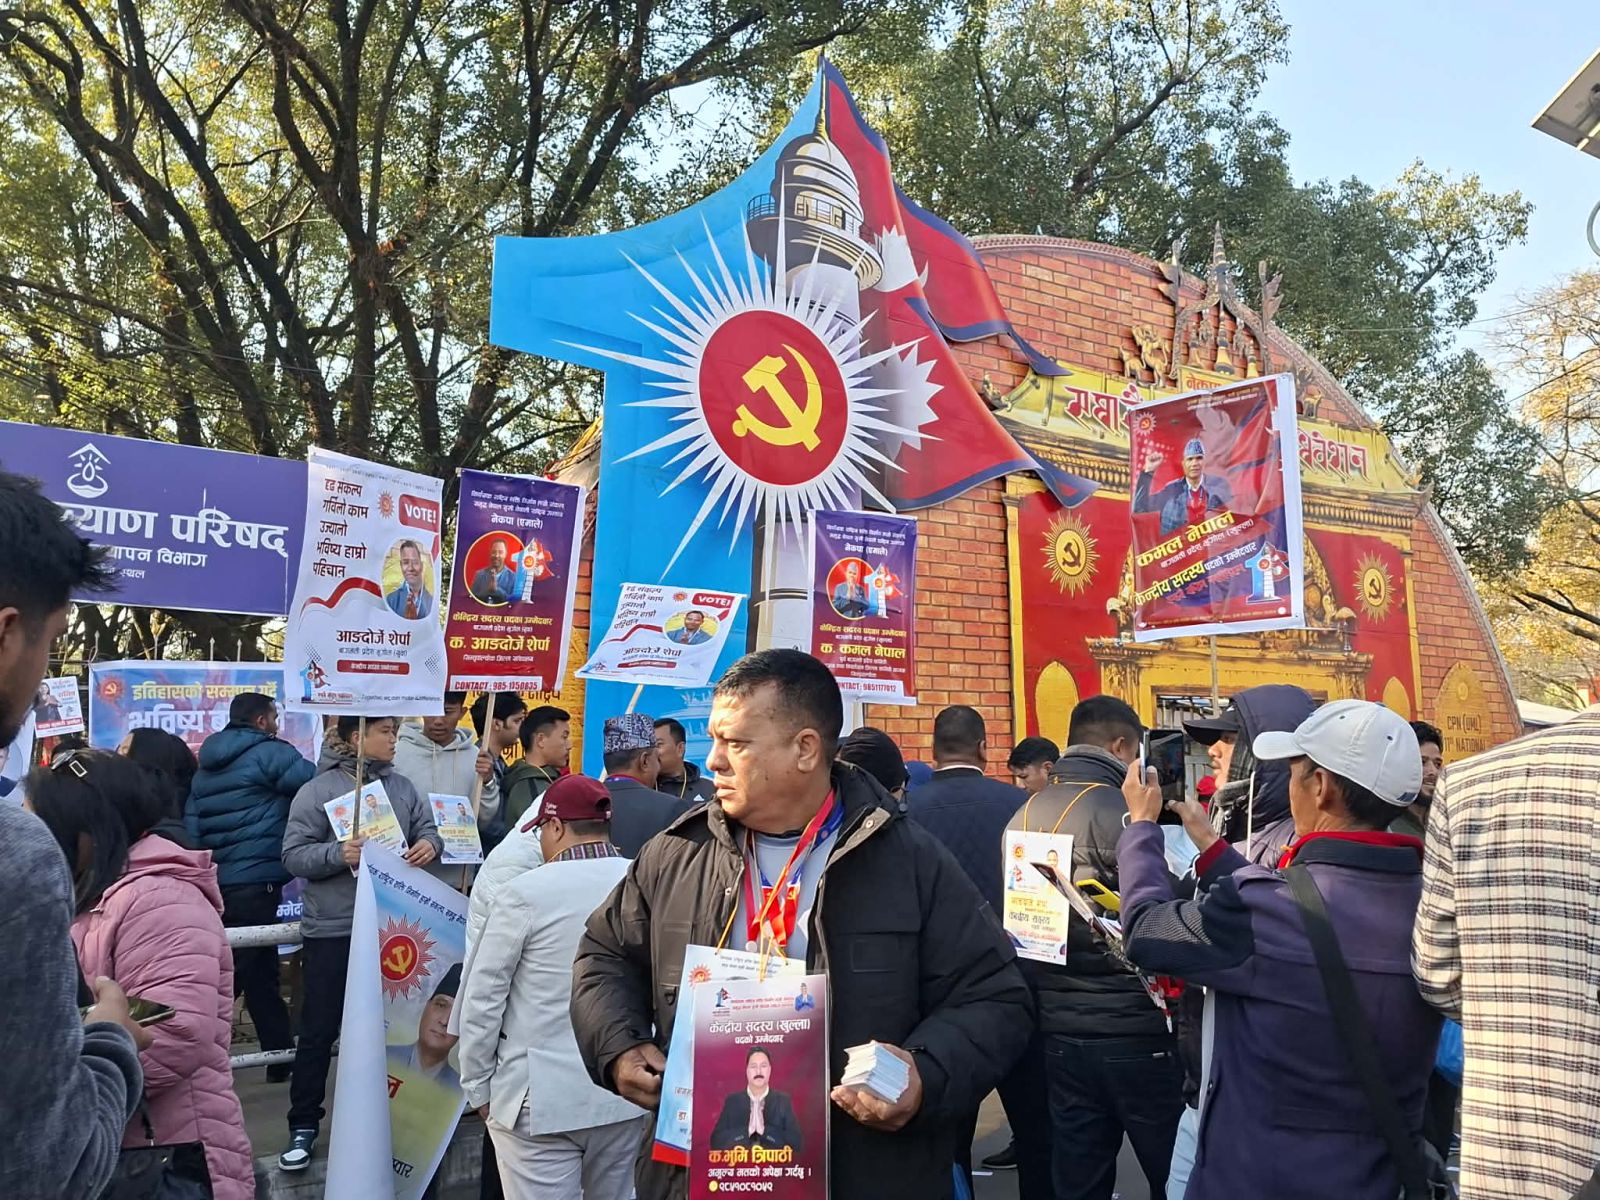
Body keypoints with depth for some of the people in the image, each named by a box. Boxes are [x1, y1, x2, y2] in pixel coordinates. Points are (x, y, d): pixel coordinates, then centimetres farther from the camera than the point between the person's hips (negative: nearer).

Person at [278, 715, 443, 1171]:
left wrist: (429, 844, -12)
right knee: (319, 1031, 5)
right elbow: (293, 855, -10)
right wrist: (338, 854, -27)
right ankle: (304, 1126, 18)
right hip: (332, 930, -4)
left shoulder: (402, 787, 6)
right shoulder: (318, 790, -7)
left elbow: (426, 827, 11)